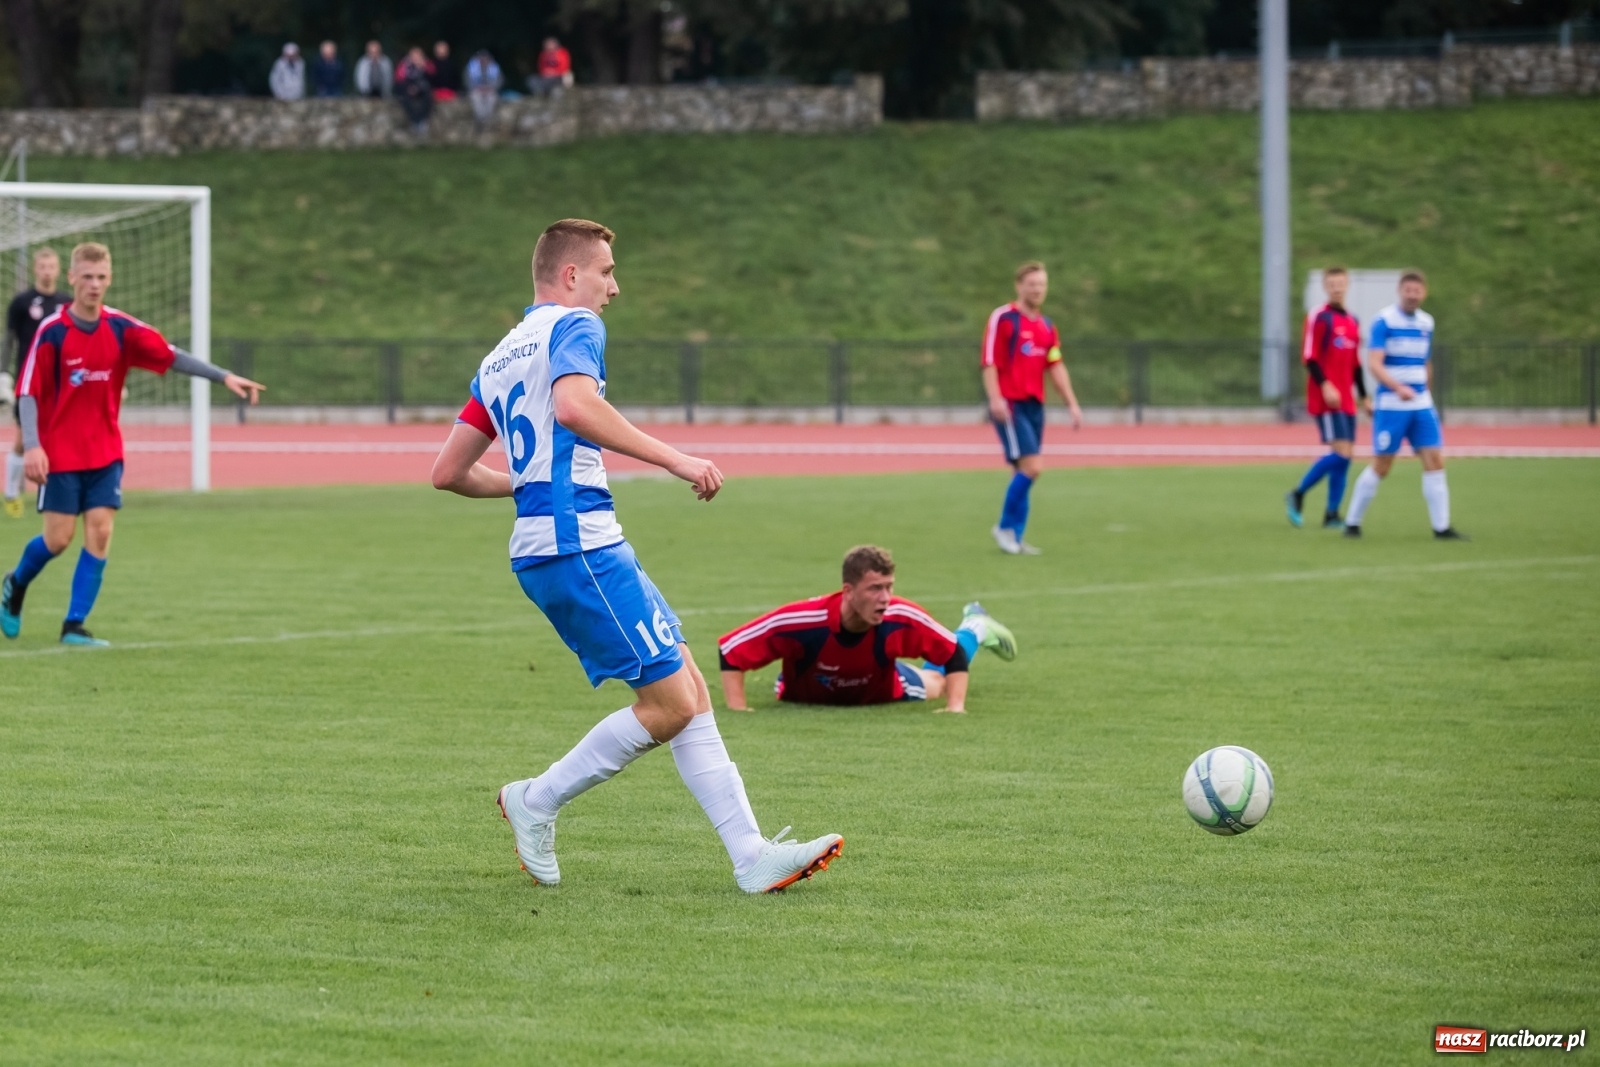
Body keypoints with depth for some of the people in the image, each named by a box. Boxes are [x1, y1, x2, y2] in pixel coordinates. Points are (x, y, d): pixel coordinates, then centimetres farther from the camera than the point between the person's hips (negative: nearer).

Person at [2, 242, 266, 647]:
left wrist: (225, 377, -12)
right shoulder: (52, 332, -12)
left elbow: (170, 356, -3)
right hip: (59, 452, -4)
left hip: (105, 452, 4)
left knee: (100, 532, -6)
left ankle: (74, 626, 1)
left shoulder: (121, 328, -1)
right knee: (59, 538, -2)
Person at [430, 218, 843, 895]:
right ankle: (536, 802, 4)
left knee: (690, 692, 6)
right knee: (670, 705, -8)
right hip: (582, 542, -10)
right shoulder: (574, 328, -4)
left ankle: (752, 858, 0)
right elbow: (573, 405, -27)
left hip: (540, 549, 10)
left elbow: (449, 472, 23)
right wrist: (673, 459, -25)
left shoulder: (500, 358, 23)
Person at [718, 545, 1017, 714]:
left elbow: (954, 654, -25)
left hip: (881, 691, 0)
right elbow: (730, 649, -38)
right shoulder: (802, 620, -47)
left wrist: (956, 706, -33)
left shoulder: (901, 618, -40)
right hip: (803, 696, 0)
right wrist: (737, 709, -42)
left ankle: (975, 627, 55)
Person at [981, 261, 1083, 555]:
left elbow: (1055, 367, 15)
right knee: (1031, 466, -16)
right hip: (1010, 405, -7)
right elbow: (990, 362, -10)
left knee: (1025, 472, 6)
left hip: (1034, 406, 7)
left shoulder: (1046, 326, 15)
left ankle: (1014, 538, 11)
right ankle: (1005, 527, -2)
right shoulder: (1003, 318, -6)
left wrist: (1072, 404, 8)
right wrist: (995, 399, -21)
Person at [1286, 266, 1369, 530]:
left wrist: (1364, 397, 20)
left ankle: (1331, 515, 8)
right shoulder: (1319, 317, -5)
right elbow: (1309, 357, -12)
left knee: (1344, 458, 3)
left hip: (1346, 401, 7)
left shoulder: (1353, 322, 17)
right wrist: (1325, 385, -23)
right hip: (1326, 399, -7)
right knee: (1341, 453, -16)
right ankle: (1297, 495, -2)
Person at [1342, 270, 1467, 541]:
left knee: (1434, 461, -4)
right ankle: (1352, 523, 12)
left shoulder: (1426, 323, 10)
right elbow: (1373, 363, -19)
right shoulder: (1384, 321, -9)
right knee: (1381, 467, -2)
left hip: (1421, 405, 5)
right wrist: (1399, 388, -33)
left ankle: (1441, 526, -2)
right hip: (1390, 405, -5)